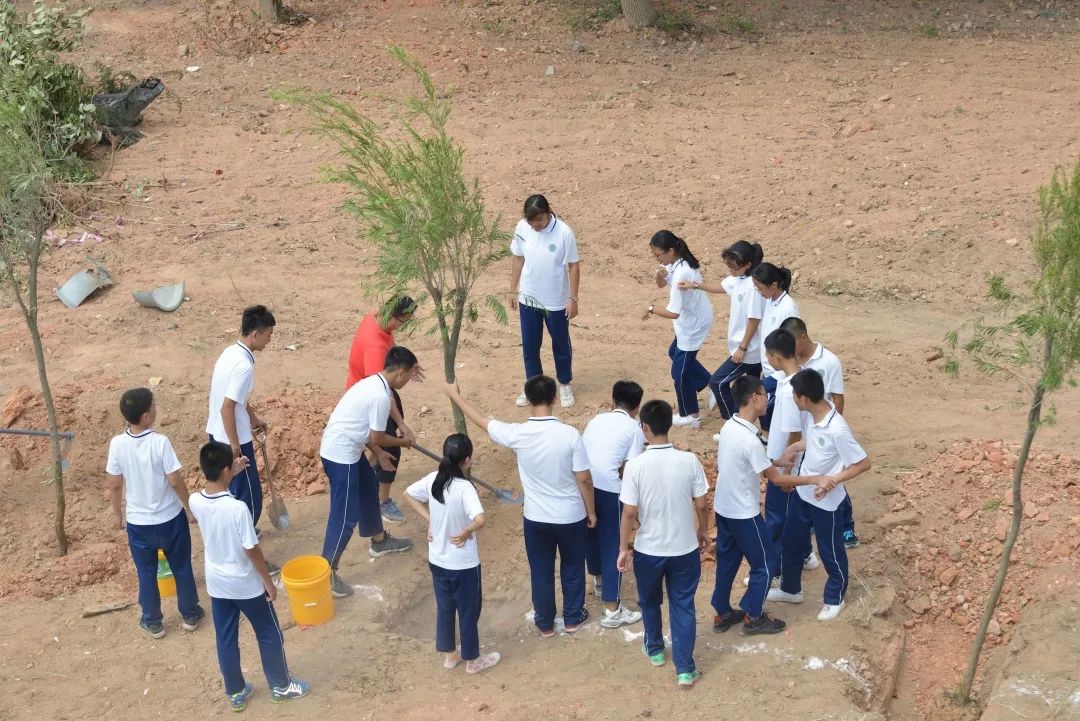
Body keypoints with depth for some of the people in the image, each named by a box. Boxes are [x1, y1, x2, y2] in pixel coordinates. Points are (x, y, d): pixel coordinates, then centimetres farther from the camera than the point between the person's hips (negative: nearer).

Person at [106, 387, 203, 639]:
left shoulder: (117, 444, -14)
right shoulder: (160, 442, -23)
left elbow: (114, 485, -5)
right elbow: (175, 481, -17)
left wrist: (117, 512, 12)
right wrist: (189, 507, 0)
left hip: (138, 522, 2)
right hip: (170, 519, -2)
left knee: (146, 573, 19)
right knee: (182, 568, 19)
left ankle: (152, 622, 31)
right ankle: (190, 614, 33)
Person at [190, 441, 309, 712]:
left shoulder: (195, 502, -14)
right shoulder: (238, 508, -31)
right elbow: (252, 551, -22)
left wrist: (232, 473, 10)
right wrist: (269, 582, -9)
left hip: (217, 584, 5)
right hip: (246, 585, -5)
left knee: (226, 639, 20)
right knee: (269, 635, 17)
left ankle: (236, 693, 34)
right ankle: (281, 685, 32)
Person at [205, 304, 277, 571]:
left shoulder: (231, 352, 4)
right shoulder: (243, 365, -26)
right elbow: (227, 407, -27)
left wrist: (254, 419, 29)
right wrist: (235, 447, -20)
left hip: (217, 434, 10)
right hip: (232, 440, -10)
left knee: (231, 489, 26)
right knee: (249, 497, 1)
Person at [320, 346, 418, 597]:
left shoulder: (373, 383, 9)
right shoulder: (381, 395, -22)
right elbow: (377, 438, -15)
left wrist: (379, 454, 17)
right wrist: (402, 442, 3)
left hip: (346, 448, 11)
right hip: (341, 455, -11)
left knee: (369, 490, 28)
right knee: (346, 515, -5)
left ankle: (379, 541, 48)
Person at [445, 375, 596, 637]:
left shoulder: (517, 434, -19)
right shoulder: (570, 434, -22)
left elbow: (482, 421, -2)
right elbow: (584, 480, -15)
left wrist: (455, 395, 13)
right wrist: (591, 511, 2)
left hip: (536, 518, 1)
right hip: (571, 516, -1)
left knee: (541, 571, 20)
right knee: (572, 566, 23)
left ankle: (545, 623, 35)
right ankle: (573, 617, 38)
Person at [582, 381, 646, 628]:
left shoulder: (597, 419, 17)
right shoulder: (634, 428, 1)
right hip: (610, 490, -6)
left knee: (591, 533, 28)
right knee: (612, 545, 3)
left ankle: (599, 580, 52)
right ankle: (612, 610, 6)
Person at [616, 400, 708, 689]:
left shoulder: (636, 465, -19)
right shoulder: (690, 461, -13)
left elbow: (629, 513, -14)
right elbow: (700, 505, -4)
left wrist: (623, 548, -1)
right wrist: (702, 532, 14)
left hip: (648, 550, -1)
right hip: (685, 549, 1)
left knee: (650, 602, 24)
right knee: (683, 607, 14)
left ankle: (655, 649, 44)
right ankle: (685, 669, 16)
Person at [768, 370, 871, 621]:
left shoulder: (838, 430, -33)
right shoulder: (809, 415, -8)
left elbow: (864, 463, -24)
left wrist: (834, 479, -30)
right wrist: (795, 447, -4)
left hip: (826, 500, -8)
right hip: (803, 493, 8)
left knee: (830, 551, 14)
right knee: (791, 541, 23)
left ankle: (835, 599, 36)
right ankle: (790, 589, 44)